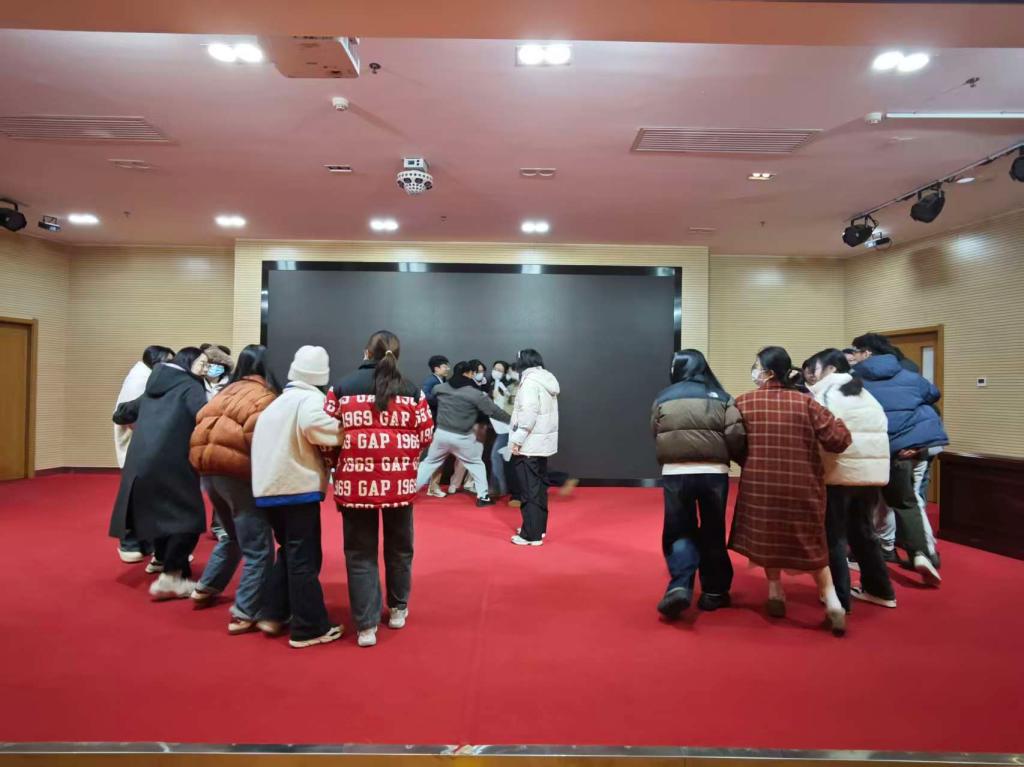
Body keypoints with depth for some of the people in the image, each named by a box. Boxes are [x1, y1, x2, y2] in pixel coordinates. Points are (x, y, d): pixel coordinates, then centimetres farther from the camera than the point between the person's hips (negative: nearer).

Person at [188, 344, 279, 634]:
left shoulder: (228, 391, 19)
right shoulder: (266, 396, -6)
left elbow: (202, 424, 15)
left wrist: (209, 461, 17)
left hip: (209, 468, 9)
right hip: (237, 472, -9)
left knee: (233, 536, 29)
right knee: (259, 549, 1)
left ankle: (206, 588, 39)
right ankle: (245, 614, 3)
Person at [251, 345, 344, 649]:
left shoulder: (278, 402, 17)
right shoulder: (311, 399, -11)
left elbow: (287, 441, 13)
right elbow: (315, 427, -31)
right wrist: (342, 434, -15)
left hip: (270, 488, 8)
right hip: (298, 487, -8)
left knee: (289, 552, 22)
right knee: (304, 559, 0)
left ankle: (273, 614, 23)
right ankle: (309, 629, 8)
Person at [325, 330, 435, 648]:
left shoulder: (341, 387, 0)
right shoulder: (412, 390, 1)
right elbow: (425, 437, 2)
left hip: (355, 481, -1)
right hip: (399, 480, 1)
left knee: (360, 552, 9)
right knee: (399, 546, 19)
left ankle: (366, 625, 10)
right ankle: (398, 609, 34)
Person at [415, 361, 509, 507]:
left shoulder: (440, 388, 1)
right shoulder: (475, 393, -12)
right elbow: (493, 410, -7)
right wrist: (510, 419, 6)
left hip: (441, 433, 3)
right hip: (462, 437, -3)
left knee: (429, 462, 19)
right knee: (476, 463, 17)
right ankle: (483, 496, 16)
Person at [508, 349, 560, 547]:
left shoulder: (530, 381, -14)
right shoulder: (547, 379, 12)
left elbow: (528, 413, -23)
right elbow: (544, 411, 12)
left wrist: (517, 439, -18)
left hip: (530, 444, -9)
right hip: (543, 441, 9)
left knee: (529, 490, -4)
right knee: (539, 487, 17)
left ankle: (531, 535, 1)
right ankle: (539, 527, 26)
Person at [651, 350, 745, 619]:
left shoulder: (662, 400, 8)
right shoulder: (720, 398, 5)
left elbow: (655, 438, 8)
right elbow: (736, 436, -5)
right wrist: (744, 462, 11)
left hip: (674, 473, 0)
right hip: (714, 472, 0)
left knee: (679, 531, 10)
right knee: (713, 533, 14)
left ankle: (679, 586, -7)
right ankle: (714, 592, 25)